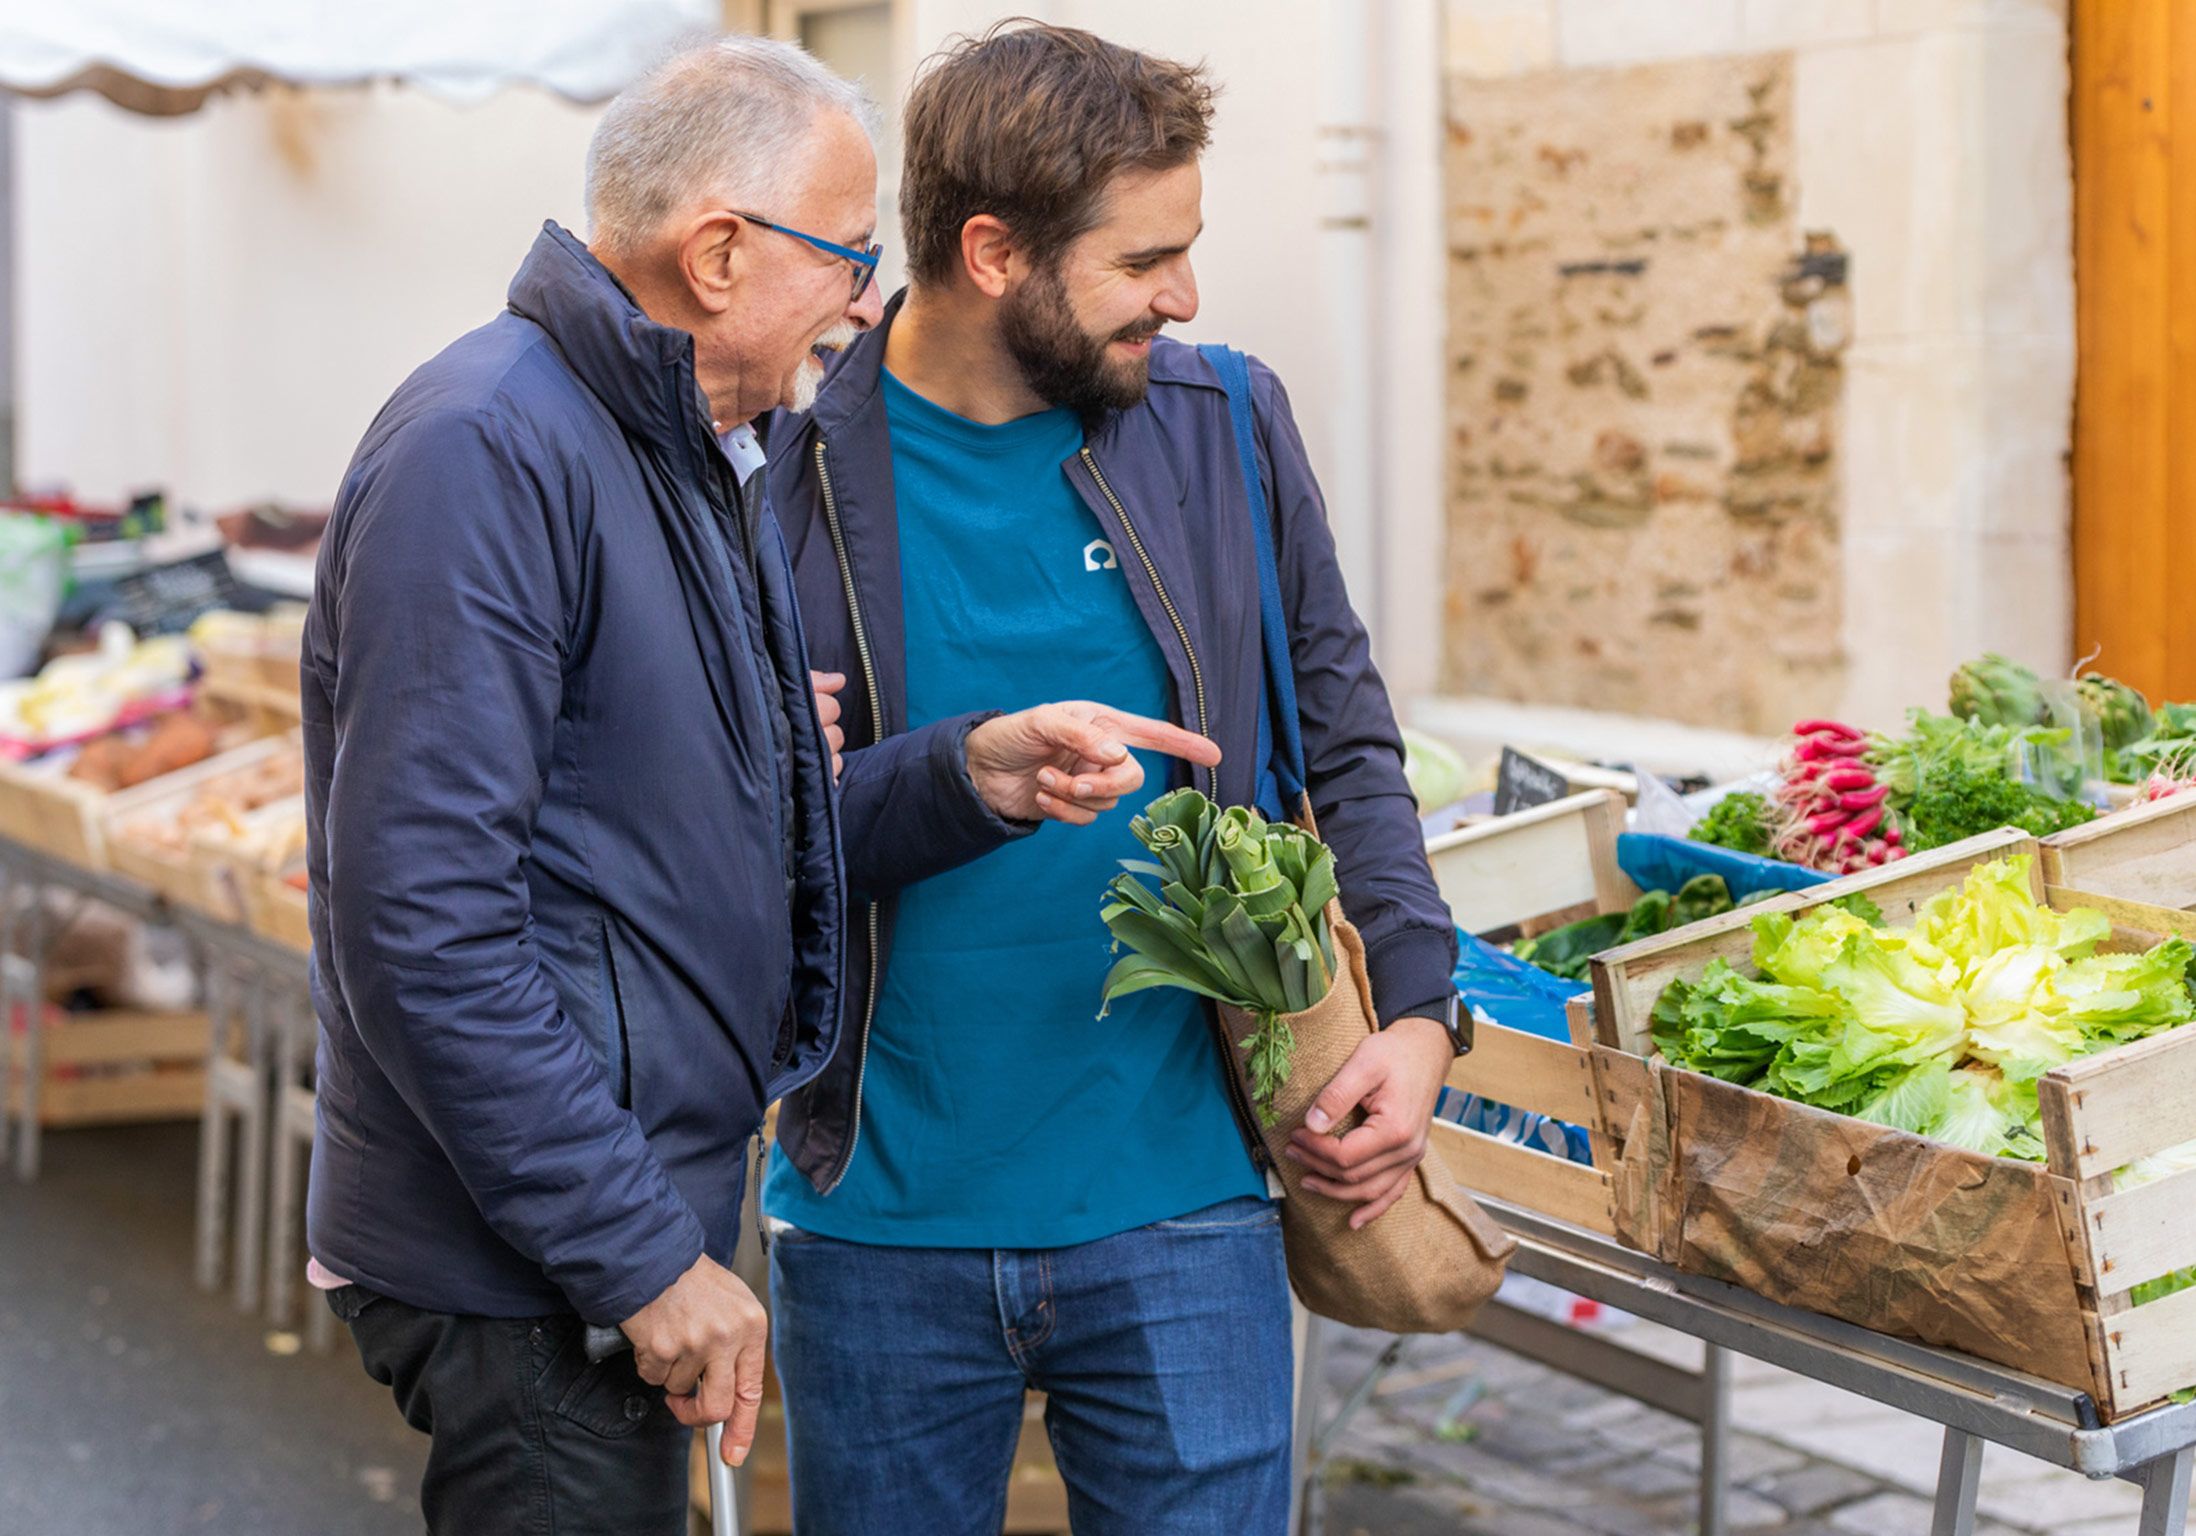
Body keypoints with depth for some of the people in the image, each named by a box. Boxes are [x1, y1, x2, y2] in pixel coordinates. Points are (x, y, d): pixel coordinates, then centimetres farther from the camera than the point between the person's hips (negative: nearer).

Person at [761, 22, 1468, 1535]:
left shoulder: (1224, 428, 2)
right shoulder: (795, 472, -5)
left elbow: (1346, 744, 10)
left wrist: (1418, 1010, -2)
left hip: (1180, 1211, 1)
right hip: (882, 1228, -1)